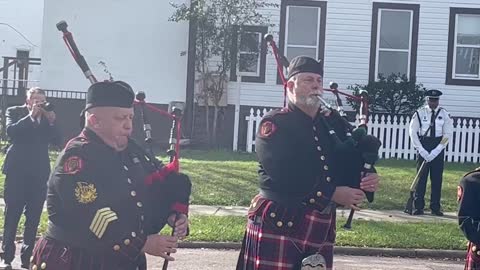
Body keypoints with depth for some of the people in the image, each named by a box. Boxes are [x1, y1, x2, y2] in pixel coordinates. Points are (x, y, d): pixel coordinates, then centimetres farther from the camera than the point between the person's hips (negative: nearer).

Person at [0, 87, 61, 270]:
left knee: (33, 219, 5)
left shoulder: (48, 116, 7)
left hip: (39, 173, 3)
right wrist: (31, 115, -17)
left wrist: (51, 122, -12)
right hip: (17, 171, -2)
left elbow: (57, 142, 1)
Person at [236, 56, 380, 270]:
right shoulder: (274, 124, -5)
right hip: (278, 224, -6)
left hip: (321, 228, 6)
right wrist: (332, 194, -15)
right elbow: (285, 177, -16)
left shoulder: (331, 124, 16)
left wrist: (366, 180, -4)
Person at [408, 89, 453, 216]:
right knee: (421, 177, 0)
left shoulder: (444, 114, 1)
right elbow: (413, 132, -2)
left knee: (437, 178, 4)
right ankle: (418, 207, 5)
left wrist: (435, 151, -10)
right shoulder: (419, 113, -2)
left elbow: (448, 134, -2)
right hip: (423, 147, -1)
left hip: (438, 148, 1)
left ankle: (435, 208, 11)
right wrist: (421, 150, -10)